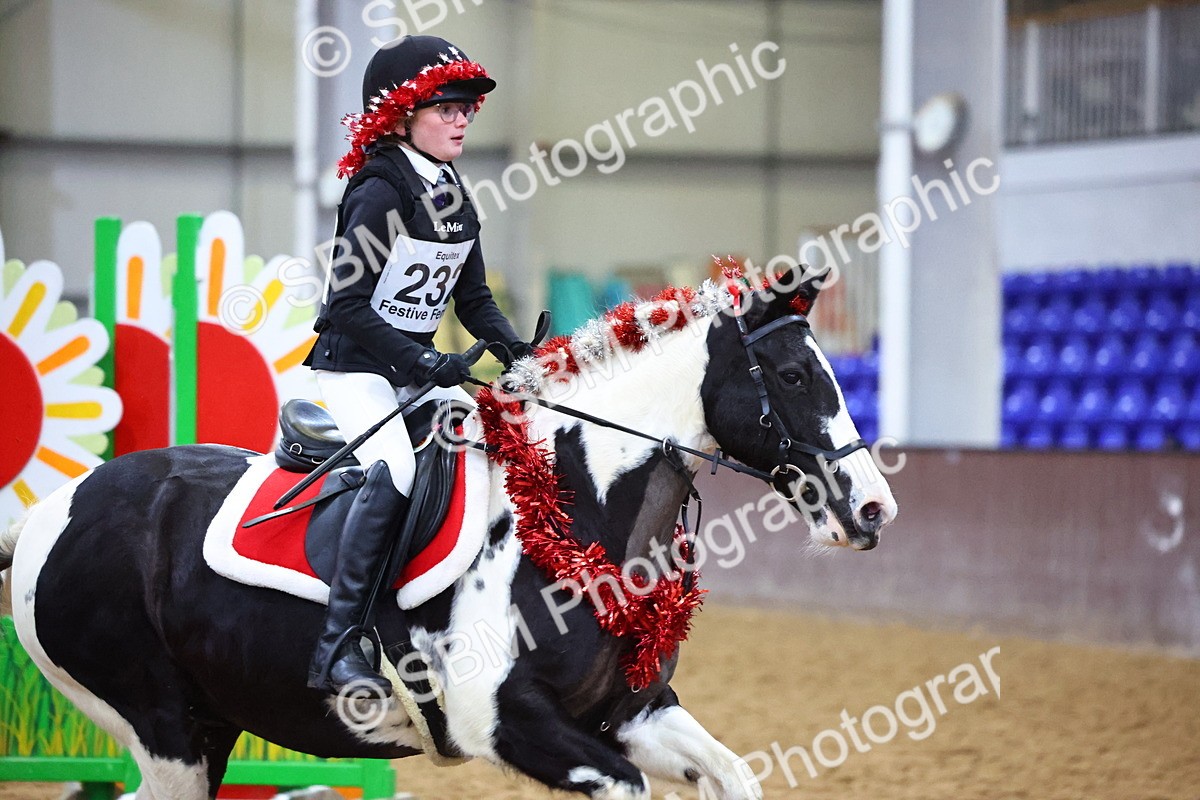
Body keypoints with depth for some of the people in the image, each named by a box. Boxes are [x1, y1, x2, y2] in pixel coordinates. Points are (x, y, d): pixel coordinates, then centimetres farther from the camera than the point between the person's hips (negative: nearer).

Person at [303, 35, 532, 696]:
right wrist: (424, 363, -26)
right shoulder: (379, 194, -15)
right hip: (354, 368, -9)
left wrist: (516, 353, -4)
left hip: (420, 367, 9)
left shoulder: (454, 200, 10)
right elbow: (347, 306, -20)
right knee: (394, 471, -31)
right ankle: (338, 648, -33)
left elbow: (473, 300, 15)